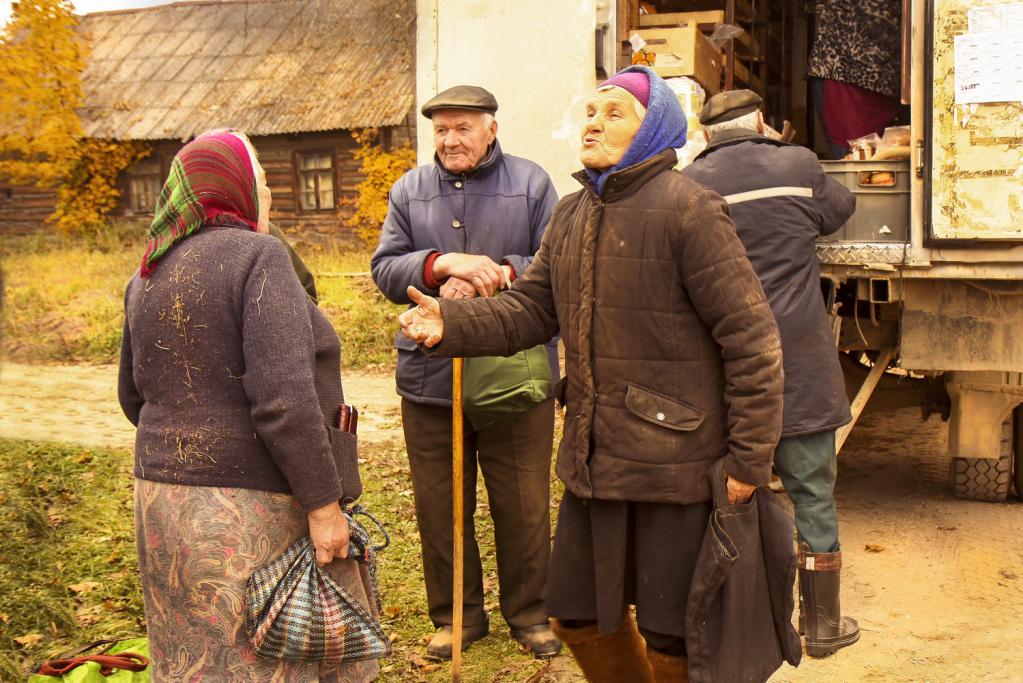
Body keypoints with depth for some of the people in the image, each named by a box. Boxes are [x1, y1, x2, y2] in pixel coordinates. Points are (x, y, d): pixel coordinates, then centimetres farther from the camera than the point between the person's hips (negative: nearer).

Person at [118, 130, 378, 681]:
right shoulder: (257, 255, -15)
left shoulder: (149, 276, 9)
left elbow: (135, 396, 17)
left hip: (165, 508, 8)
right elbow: (283, 399, -23)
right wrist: (323, 504, -18)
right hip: (250, 514, -7)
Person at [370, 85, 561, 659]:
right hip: (431, 376, 2)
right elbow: (385, 270, 0)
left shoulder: (531, 184, 1)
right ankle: (456, 615, 28)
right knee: (440, 505, 11)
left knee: (524, 504, 9)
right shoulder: (409, 190, 7)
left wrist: (496, 274, -20)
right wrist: (442, 263, -17)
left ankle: (529, 612, 27)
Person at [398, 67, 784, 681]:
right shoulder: (572, 216, 11)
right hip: (593, 460, 8)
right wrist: (452, 324, -9)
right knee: (579, 616, 20)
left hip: (674, 462, -7)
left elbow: (751, 337, -16)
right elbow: (531, 309, 9)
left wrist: (750, 459, -16)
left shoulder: (687, 209, -14)